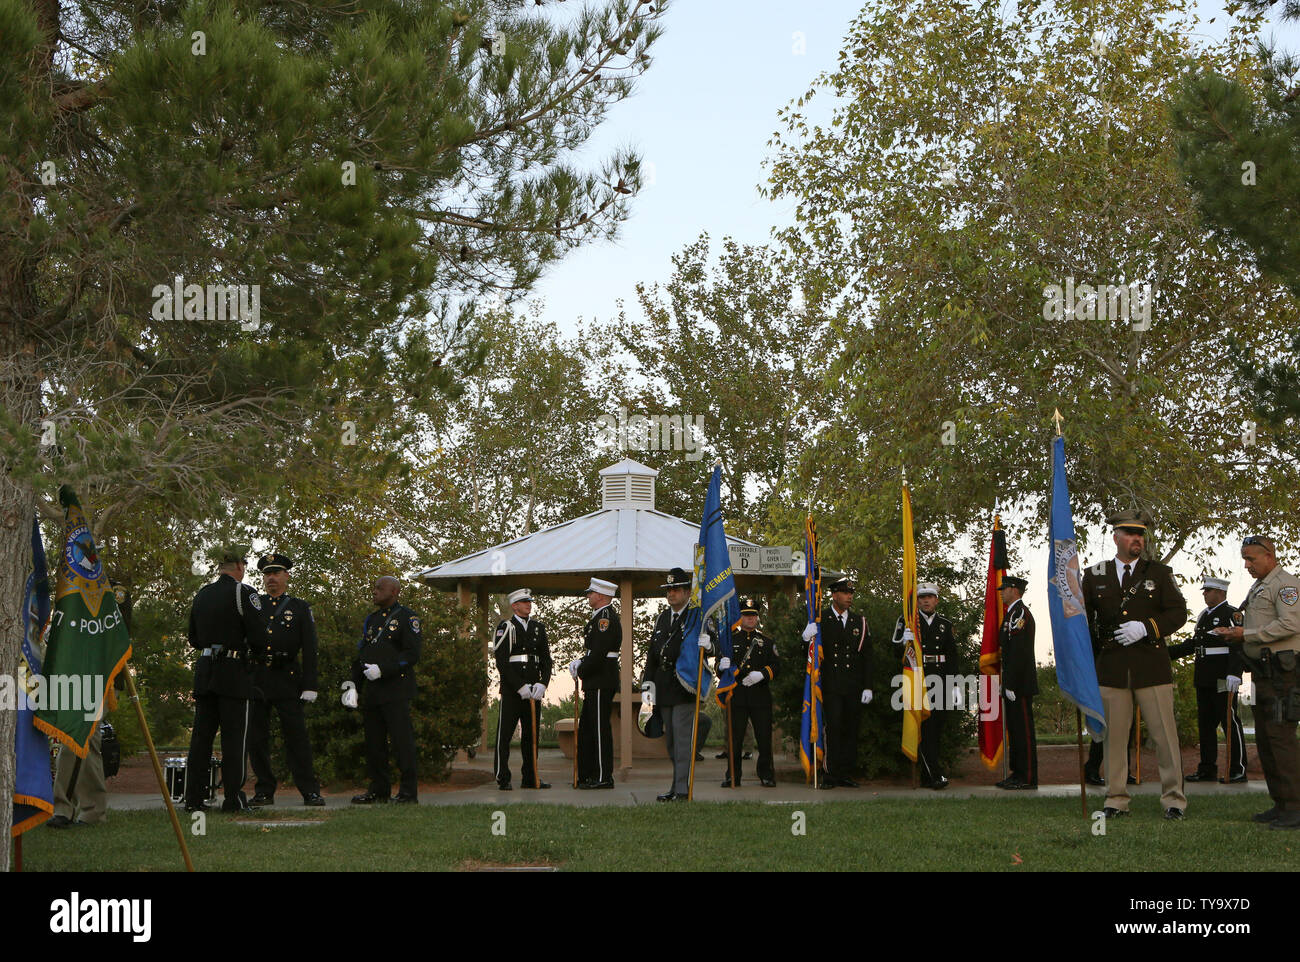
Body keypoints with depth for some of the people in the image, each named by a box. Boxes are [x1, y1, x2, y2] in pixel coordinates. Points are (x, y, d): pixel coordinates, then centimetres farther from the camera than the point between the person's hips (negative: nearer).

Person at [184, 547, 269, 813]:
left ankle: (194, 798, 9)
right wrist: (254, 652, 8)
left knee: (201, 735, 8)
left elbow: (193, 639, 18)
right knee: (234, 736, -1)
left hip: (204, 671, 6)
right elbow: (259, 637, -12)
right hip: (234, 673, -6)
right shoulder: (244, 593, -8)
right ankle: (233, 798, -1)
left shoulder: (202, 594, 11)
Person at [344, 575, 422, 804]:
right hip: (372, 691, 7)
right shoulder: (371, 619, 19)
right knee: (374, 742, 9)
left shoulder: (407, 617, -3)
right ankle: (379, 790, 17)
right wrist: (352, 684, 11)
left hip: (396, 691, -7)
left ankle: (409, 791, -4)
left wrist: (382, 670, -18)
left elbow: (412, 654, -11)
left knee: (402, 740, -8)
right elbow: (361, 655, 21)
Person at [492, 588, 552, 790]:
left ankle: (530, 777, 16)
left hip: (534, 690, 6)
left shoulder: (538, 627, 13)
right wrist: (520, 686, -15)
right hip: (511, 690, -6)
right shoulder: (505, 628, -4)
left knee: (531, 734, 10)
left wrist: (542, 684, -5)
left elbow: (546, 660, 11)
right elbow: (502, 663, -10)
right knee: (505, 734, -4)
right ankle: (502, 779, 0)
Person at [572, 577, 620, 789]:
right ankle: (587, 775, 20)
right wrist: (579, 663, 5)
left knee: (600, 728, -7)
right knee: (586, 729, 14)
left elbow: (598, 653, -21)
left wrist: (580, 671, -10)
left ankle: (604, 777, -3)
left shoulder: (606, 618, -15)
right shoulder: (599, 617, 18)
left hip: (601, 683, -11)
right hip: (596, 683, 11)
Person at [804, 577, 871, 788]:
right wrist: (807, 639, -20)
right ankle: (831, 775, -6)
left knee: (851, 730, 4)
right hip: (831, 686, -3)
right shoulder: (820, 620, 4)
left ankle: (846, 774, 11)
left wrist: (867, 687, 4)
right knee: (833, 728, -9)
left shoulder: (859, 621, 12)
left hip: (854, 687, 3)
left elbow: (866, 656, 11)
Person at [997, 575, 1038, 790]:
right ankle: (1018, 773, 17)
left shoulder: (1020, 613, -13)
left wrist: (1011, 684, -21)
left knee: (1023, 729, -7)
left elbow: (1018, 651, -20)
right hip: (1015, 684, 10)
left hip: (1019, 683, -10)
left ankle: (1027, 778, -5)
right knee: (1015, 729, 12)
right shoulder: (1013, 613, 19)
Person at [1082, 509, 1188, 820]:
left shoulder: (1160, 573, 7)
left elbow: (1178, 613, 1)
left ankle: (1173, 799, 5)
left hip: (1151, 666, -1)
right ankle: (1116, 800, 11)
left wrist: (1146, 628, -14)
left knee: (1165, 734, -2)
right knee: (1114, 736, 3)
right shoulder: (1095, 575, 10)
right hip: (1111, 667, 1)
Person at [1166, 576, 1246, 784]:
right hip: (1204, 680, 9)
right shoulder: (1204, 616, 18)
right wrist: (1166, 653, 17)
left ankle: (1238, 770, 0)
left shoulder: (1232, 615, -7)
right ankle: (1207, 769, 15)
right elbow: (1193, 643, 22)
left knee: (1230, 721, -5)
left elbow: (1239, 646, -16)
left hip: (1223, 679, -8)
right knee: (1205, 724, 10)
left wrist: (1234, 673, -26)